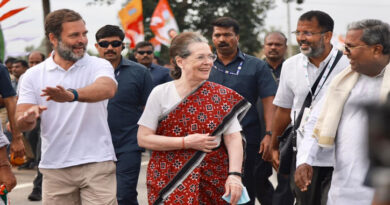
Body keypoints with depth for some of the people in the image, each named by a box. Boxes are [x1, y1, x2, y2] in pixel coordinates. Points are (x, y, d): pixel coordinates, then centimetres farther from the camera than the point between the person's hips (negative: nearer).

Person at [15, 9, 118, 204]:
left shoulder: (99, 66, 0)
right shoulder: (33, 75, 6)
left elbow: (108, 89, -23)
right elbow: (21, 122, 1)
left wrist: (72, 95, -43)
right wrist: (29, 117, -25)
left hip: (97, 164, -2)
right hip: (54, 167, 2)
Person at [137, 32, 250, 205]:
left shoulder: (223, 96, 3)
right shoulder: (160, 93, 0)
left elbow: (233, 138, -3)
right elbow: (143, 138, -3)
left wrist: (234, 175, -18)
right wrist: (187, 142, -11)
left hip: (214, 183, 1)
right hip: (169, 182, -1)